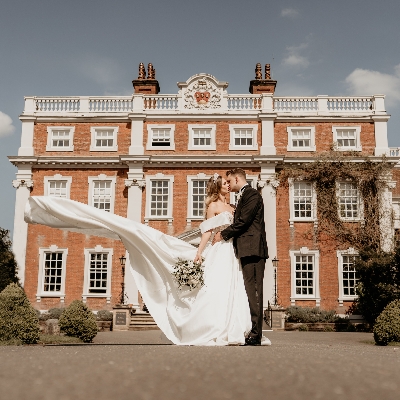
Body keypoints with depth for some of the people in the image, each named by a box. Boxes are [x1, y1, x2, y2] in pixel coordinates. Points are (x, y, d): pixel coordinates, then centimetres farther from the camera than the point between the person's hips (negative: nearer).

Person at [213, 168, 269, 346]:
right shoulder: (243, 196, 25)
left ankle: (255, 335, -10)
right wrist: (225, 235, 10)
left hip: (253, 250, -10)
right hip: (246, 250, 10)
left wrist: (223, 234, -3)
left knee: (253, 291, -10)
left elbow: (243, 221, -13)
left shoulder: (252, 195, -5)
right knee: (250, 291, 6)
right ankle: (253, 333, 8)